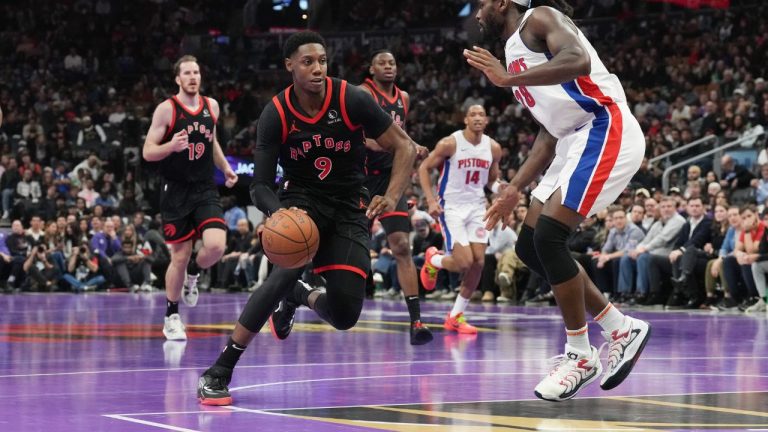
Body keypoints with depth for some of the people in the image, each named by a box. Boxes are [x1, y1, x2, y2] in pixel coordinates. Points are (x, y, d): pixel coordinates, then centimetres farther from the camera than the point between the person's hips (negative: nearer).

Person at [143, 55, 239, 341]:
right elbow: (148, 152, -8)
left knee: (216, 246, -18)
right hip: (176, 191, -3)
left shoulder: (211, 106, 7)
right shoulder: (166, 109, -7)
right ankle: (172, 317, 18)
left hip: (206, 190, 3)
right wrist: (171, 146, -27)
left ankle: (192, 274, 17)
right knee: (180, 257, 0)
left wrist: (225, 168, 13)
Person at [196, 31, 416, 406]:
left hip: (350, 207, 1)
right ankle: (219, 371, -29)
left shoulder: (352, 100, -15)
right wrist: (277, 212, -35)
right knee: (288, 269, -32)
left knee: (345, 315, -10)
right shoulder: (276, 115, -14)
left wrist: (392, 197, -26)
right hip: (301, 199, -1)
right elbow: (260, 185, -11)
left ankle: (300, 296, 29)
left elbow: (404, 147, -8)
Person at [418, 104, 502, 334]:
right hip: (451, 206, -5)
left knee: (479, 262, -5)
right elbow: (424, 168, -6)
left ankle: (456, 316, 7)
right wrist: (431, 200, -16)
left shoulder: (493, 148, 1)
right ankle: (433, 260, 20)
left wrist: (498, 188, -9)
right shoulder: (450, 143, -13)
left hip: (477, 206, 5)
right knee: (464, 263, -16)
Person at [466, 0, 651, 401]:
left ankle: (580, 355, -6)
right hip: (577, 141, 10)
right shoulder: (515, 50, 24)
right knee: (530, 247, 7)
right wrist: (514, 189, 20)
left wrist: (508, 79, -27)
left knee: (548, 236, -18)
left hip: (606, 131, -10)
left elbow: (578, 60, -26)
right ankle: (622, 330, 14)